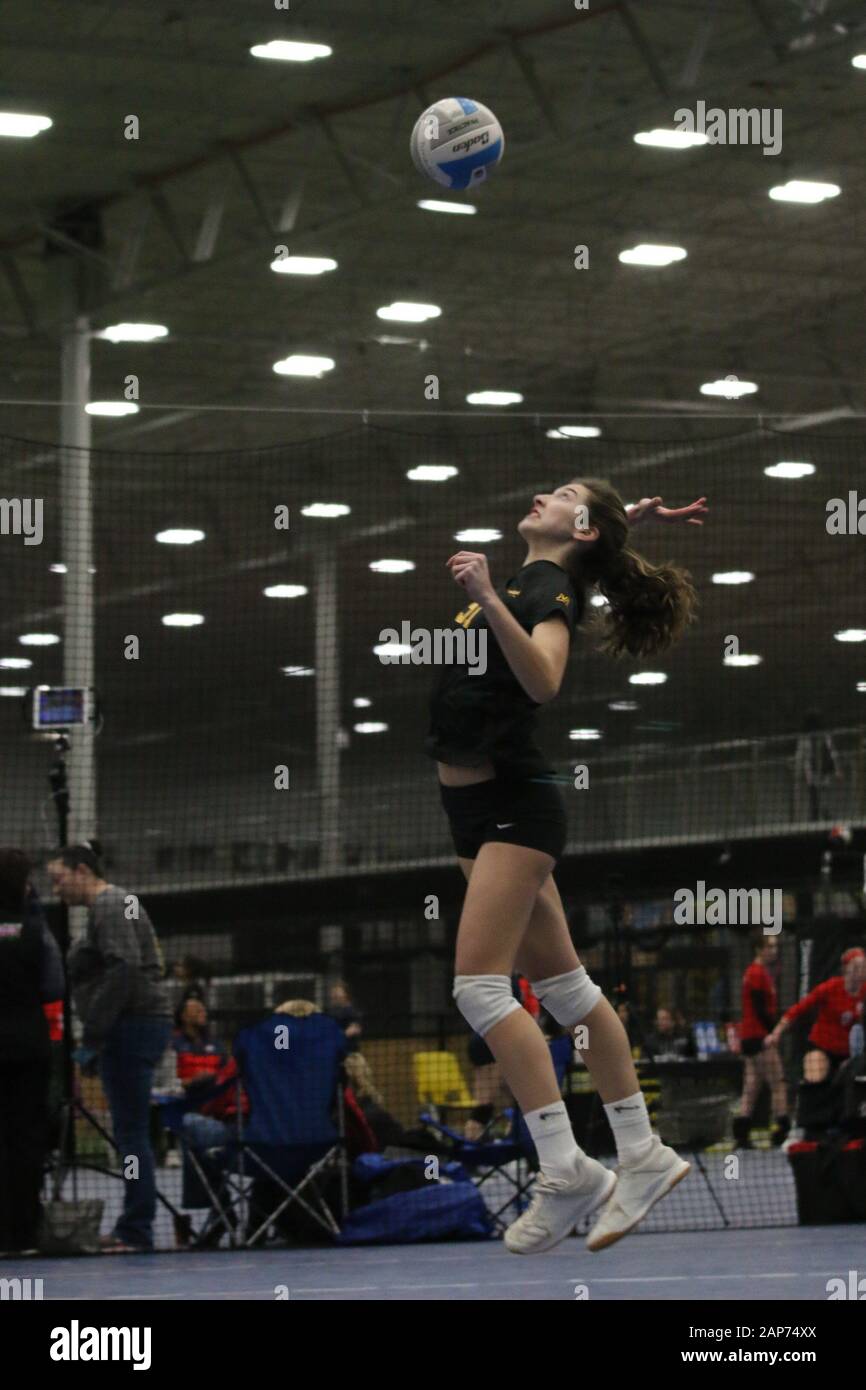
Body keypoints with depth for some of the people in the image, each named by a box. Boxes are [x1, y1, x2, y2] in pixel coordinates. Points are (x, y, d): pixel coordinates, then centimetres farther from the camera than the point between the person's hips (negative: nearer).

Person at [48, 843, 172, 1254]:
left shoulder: (109, 906, -10)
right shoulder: (115, 904, 21)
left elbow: (123, 970, -22)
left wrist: (93, 1037, -21)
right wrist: (95, 1037, 18)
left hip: (131, 1029, -11)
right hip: (141, 1025, 11)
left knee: (131, 1131, -9)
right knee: (131, 1131, 12)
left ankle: (136, 1231, -9)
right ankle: (133, 1229, 15)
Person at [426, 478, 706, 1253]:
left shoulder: (552, 593, -13)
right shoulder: (526, 577, 12)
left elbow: (542, 681, -32)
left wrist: (487, 601, -40)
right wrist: (631, 519, 19)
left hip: (513, 807, -9)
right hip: (478, 809, 9)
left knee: (480, 985, -17)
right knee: (563, 987, 9)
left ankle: (567, 1172, -18)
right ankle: (642, 1157, 12)